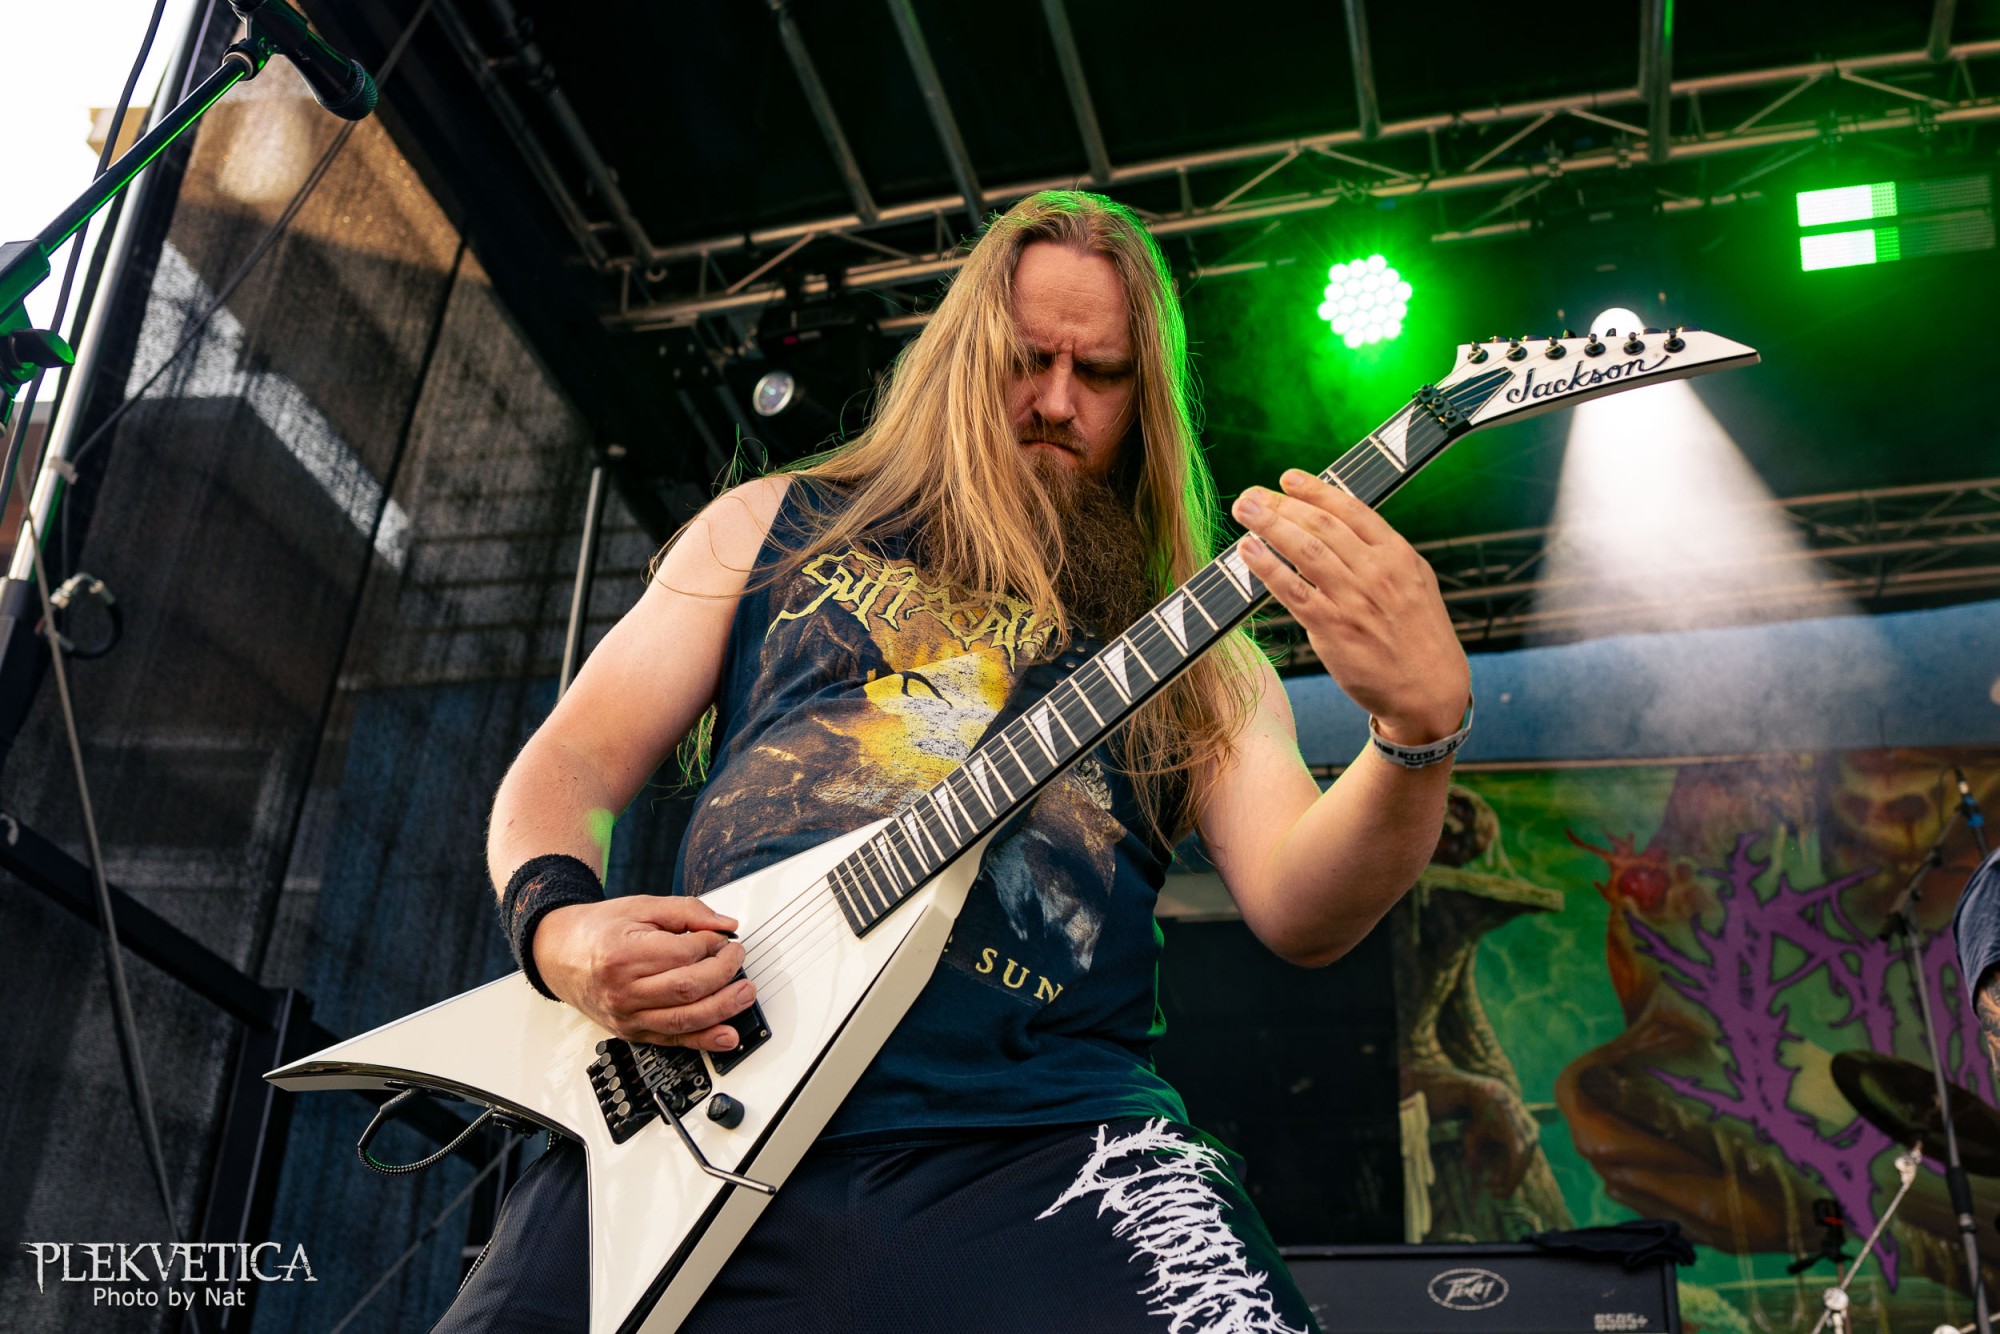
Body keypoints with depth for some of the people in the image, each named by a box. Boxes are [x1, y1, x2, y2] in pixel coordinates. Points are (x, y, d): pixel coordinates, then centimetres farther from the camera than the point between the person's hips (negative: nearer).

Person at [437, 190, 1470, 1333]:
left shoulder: (1192, 651, 15)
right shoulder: (774, 526, 17)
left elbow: (1298, 908, 1)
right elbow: (568, 767, 15)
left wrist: (1420, 727, -19)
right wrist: (562, 927, -7)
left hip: (1041, 1143, 0)